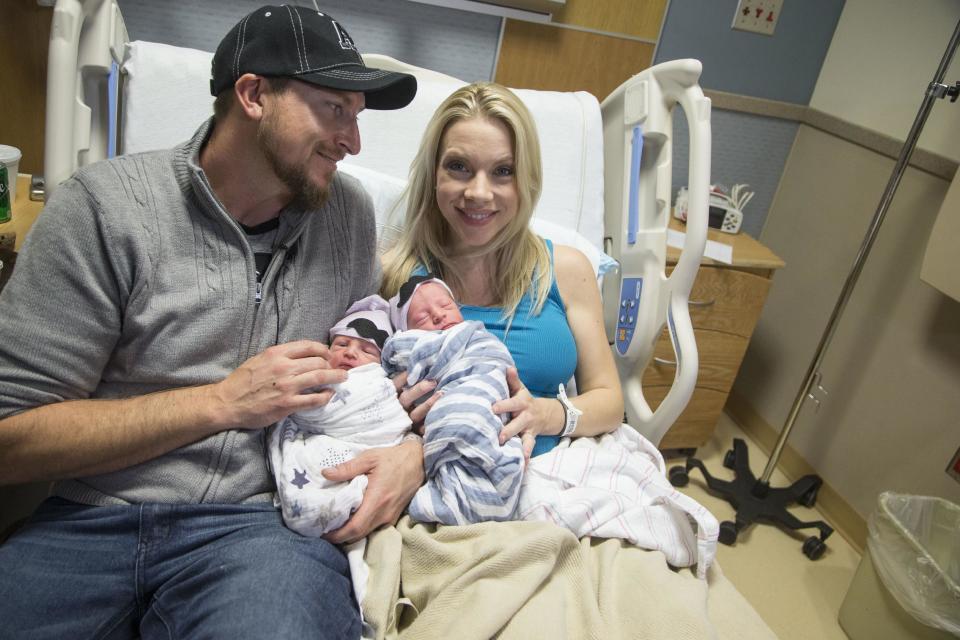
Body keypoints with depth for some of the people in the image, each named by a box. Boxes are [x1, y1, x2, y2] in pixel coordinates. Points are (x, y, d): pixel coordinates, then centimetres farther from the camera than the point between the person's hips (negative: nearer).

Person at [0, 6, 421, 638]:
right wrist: (222, 402, -13)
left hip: (264, 517, 1)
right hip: (92, 516, 0)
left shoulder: (350, 211, 6)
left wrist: (412, 447, -5)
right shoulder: (106, 206, -6)